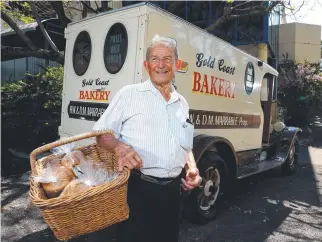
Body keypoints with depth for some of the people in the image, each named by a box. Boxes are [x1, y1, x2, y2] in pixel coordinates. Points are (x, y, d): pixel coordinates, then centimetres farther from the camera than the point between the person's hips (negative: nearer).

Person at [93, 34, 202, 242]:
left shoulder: (182, 103, 13)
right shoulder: (129, 94, -2)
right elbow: (102, 134, -4)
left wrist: (192, 168, 3)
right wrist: (119, 147, -25)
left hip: (172, 190, 6)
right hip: (137, 187, -5)